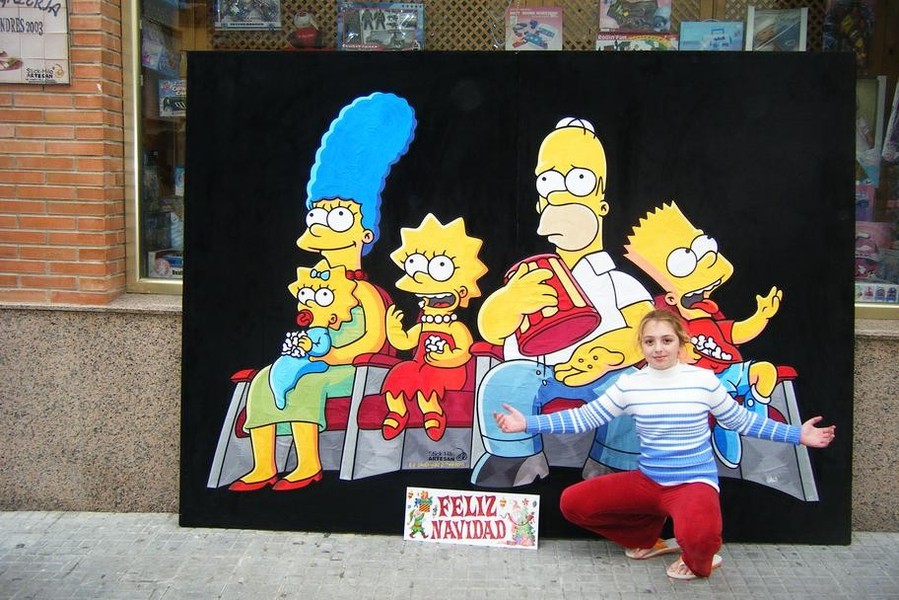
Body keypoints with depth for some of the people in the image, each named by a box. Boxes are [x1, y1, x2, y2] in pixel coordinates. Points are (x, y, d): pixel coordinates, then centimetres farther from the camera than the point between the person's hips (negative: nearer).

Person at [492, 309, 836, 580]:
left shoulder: (704, 381, -7)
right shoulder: (629, 384, -2)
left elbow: (741, 421, 6)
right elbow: (585, 417, -1)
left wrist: (797, 435, 2)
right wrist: (528, 423, -7)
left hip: (694, 482, -4)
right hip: (647, 481, 4)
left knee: (698, 535, -39)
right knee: (572, 502, -6)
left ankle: (699, 561, 4)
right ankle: (647, 540, 15)